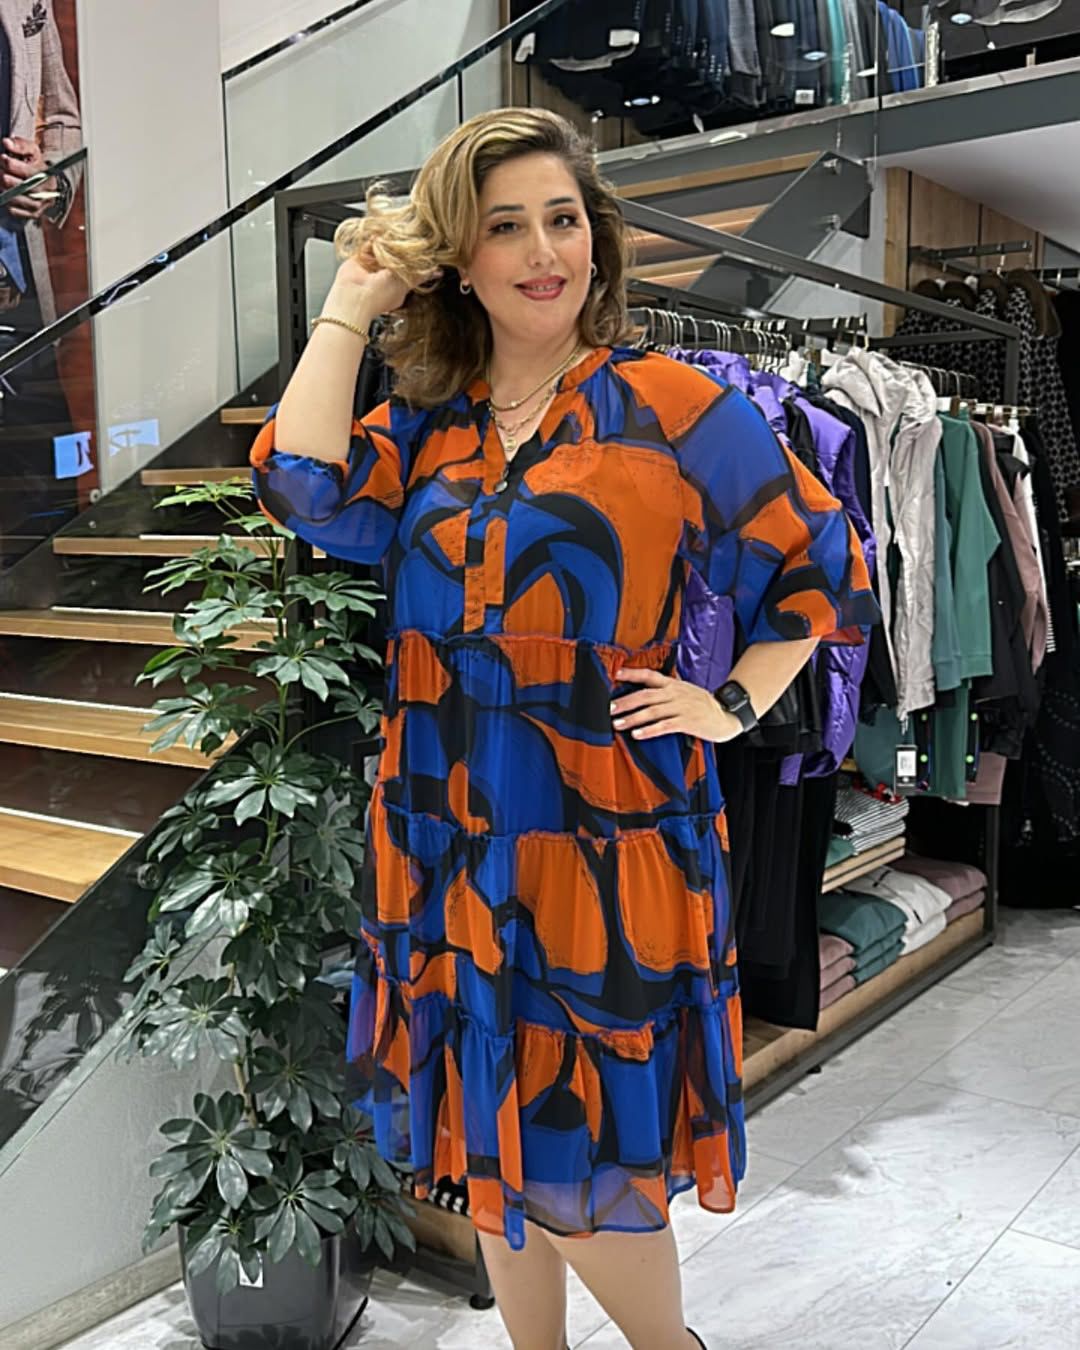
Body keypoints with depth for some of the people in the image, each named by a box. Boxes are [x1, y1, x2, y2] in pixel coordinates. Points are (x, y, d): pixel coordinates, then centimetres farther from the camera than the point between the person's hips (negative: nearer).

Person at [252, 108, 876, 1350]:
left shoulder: (672, 405, -4)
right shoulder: (426, 426, 8)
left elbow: (822, 568, 3)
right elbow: (302, 490, -11)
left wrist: (730, 707, -3)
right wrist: (351, 305, -3)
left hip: (607, 843, -4)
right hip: (451, 844, 5)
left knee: (575, 1169, 5)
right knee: (495, 1146, 17)